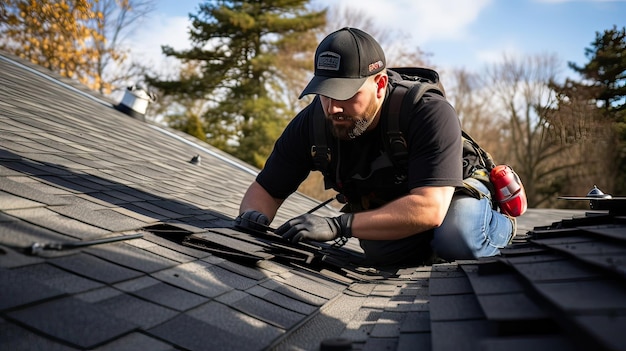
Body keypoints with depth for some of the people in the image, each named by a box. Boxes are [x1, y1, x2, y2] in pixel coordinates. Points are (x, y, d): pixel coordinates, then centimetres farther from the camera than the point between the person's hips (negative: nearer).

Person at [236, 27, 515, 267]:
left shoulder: (431, 115, -36)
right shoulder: (311, 123, -21)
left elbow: (429, 208, -46)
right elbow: (266, 190, -11)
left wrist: (338, 226, -52)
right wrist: (252, 215, -36)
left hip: (453, 194, -3)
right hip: (384, 209, 3)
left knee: (455, 237, -36)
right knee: (383, 250, -31)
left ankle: (499, 227, 2)